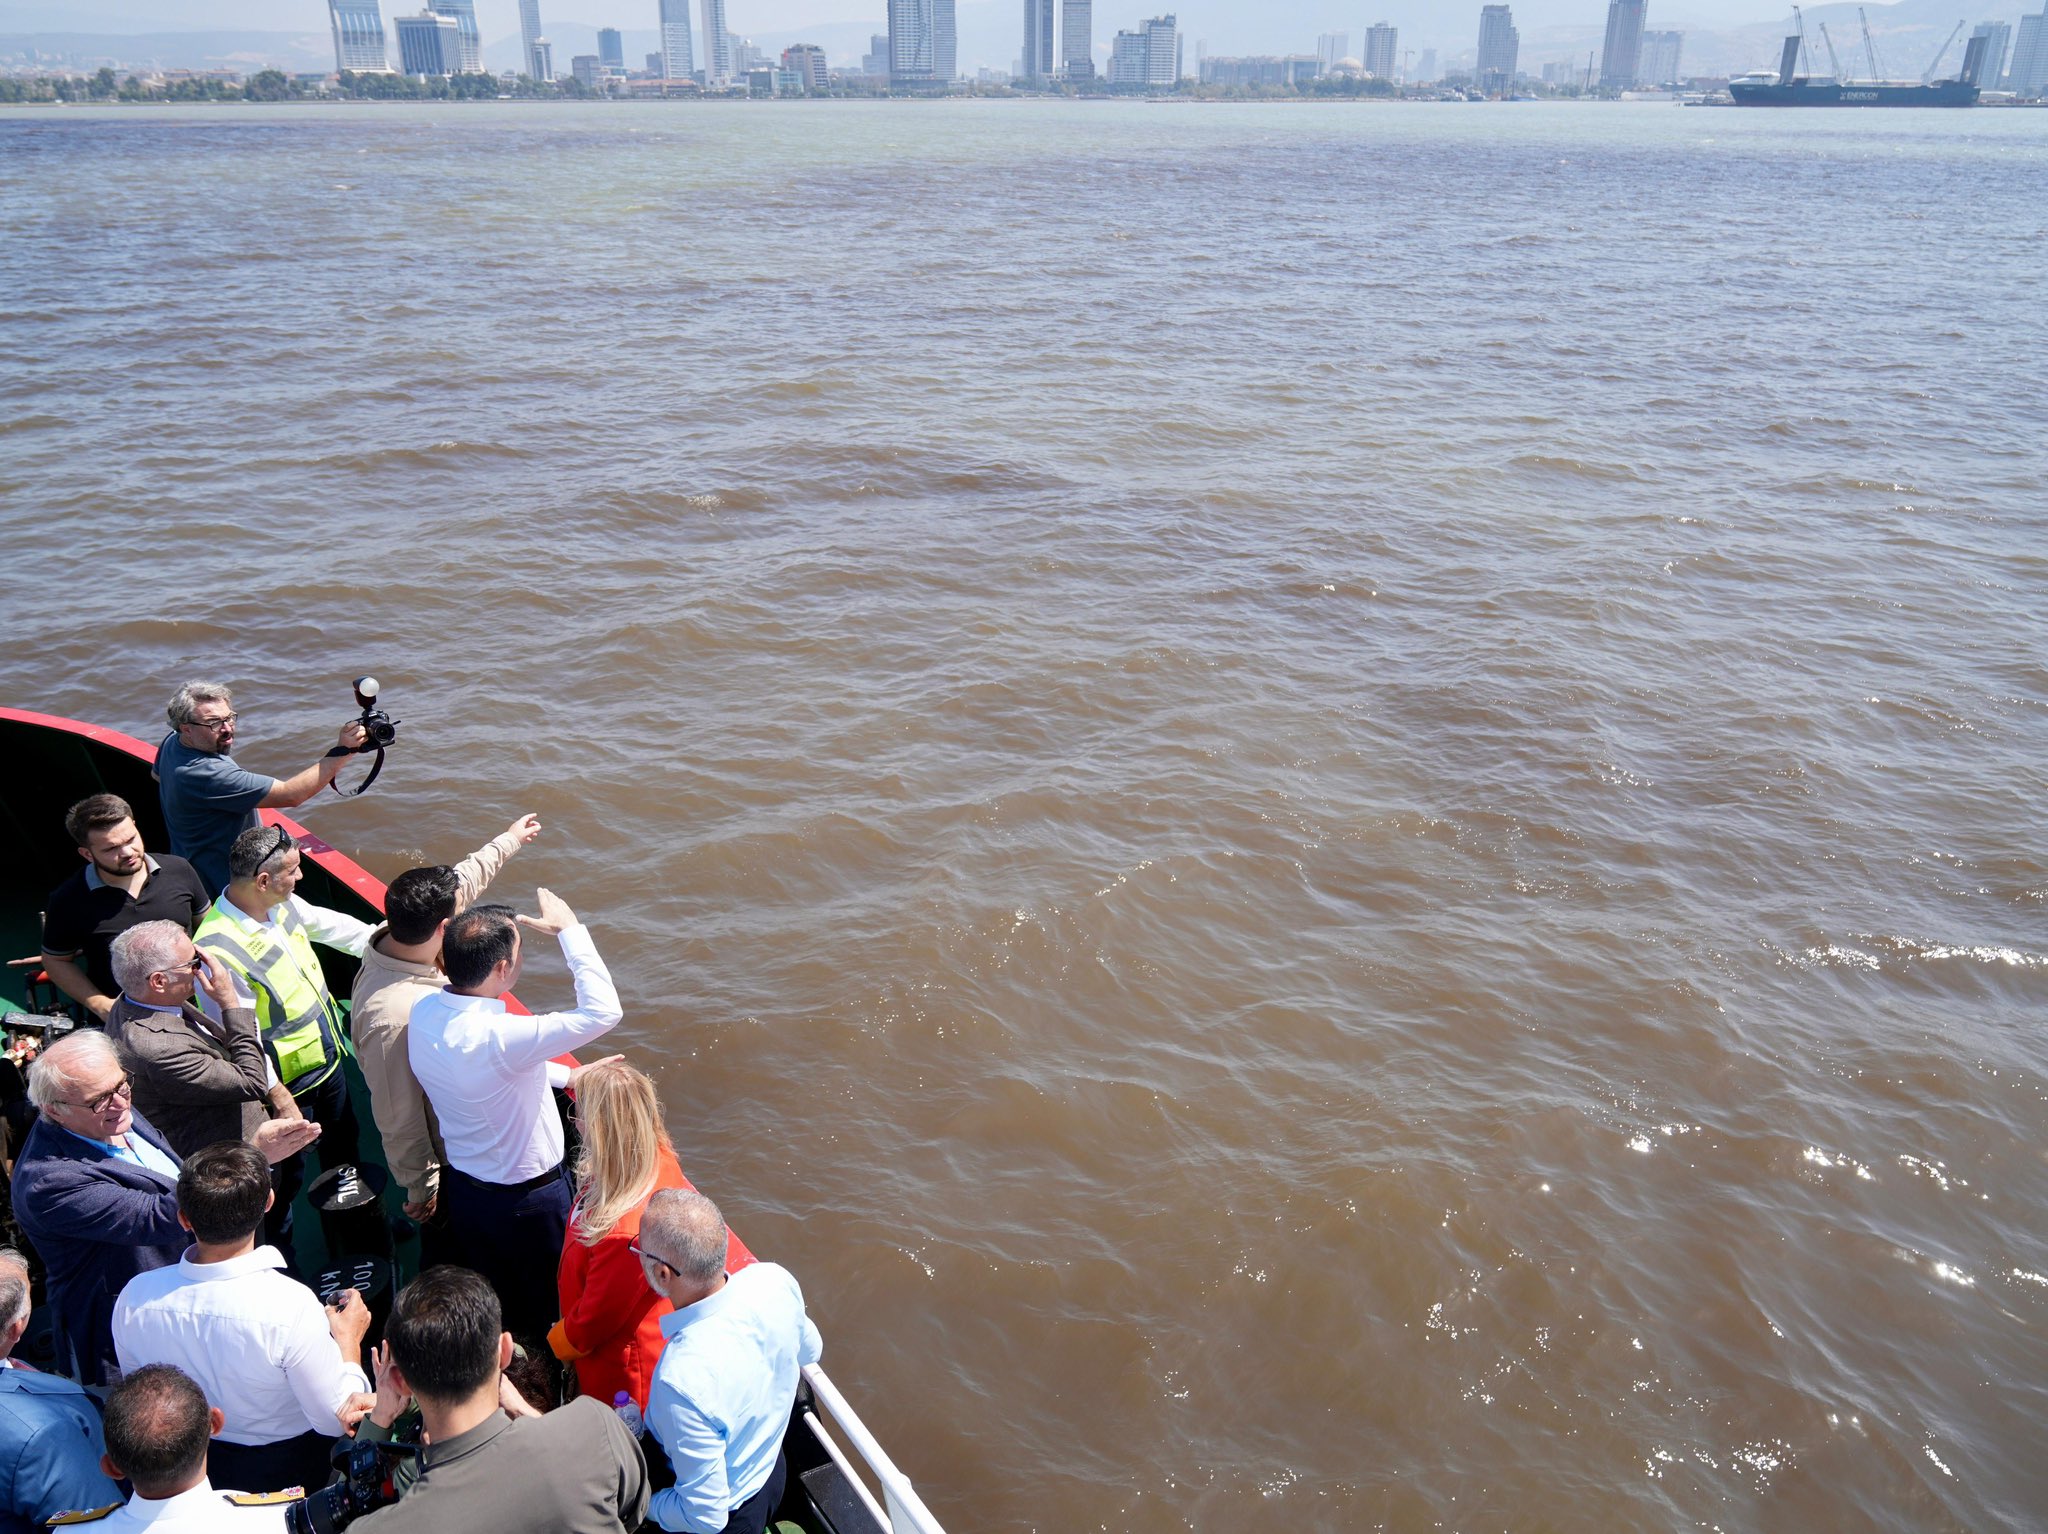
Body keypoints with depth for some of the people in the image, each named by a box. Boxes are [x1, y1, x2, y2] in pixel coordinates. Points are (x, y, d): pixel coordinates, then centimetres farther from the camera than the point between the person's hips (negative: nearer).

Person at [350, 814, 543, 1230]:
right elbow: (397, 1116, -30)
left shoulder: (399, 936, -16)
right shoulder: (392, 1015, -42)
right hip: (445, 1159, -8)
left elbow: (466, 880, 4)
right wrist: (421, 1186, -18)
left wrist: (508, 840, 19)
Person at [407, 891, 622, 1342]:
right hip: (526, 1200, -7)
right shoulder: (497, 1038, -38)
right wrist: (570, 930, -29)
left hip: (461, 1184, 7)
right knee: (542, 1305, 21)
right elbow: (603, 1011, -38)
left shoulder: (423, 1011, -13)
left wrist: (563, 1075, 7)